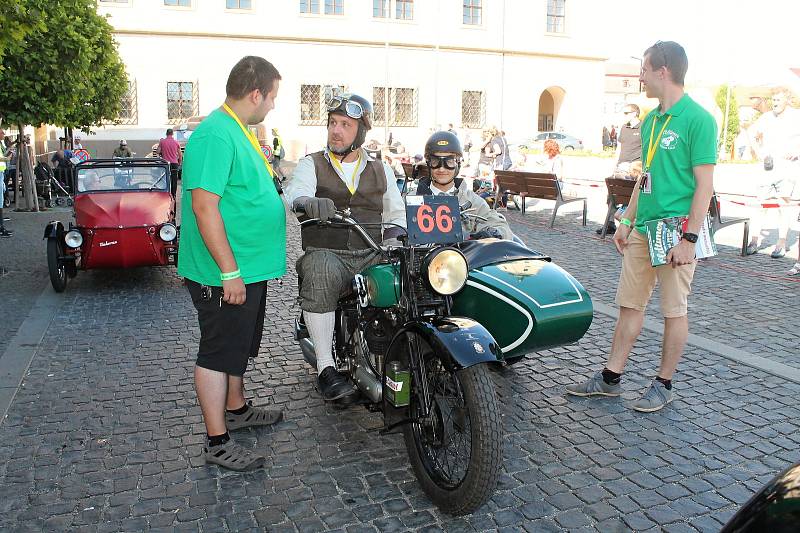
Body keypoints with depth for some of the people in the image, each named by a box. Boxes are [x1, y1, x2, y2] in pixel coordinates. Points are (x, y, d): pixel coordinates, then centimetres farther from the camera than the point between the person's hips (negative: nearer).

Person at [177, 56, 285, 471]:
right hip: (226, 274, -10)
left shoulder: (238, 131, 12)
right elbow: (204, 206, -26)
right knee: (218, 352, 2)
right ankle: (217, 442, 15)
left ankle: (236, 408, 41)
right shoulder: (215, 135, -21)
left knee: (239, 345, 23)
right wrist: (230, 272, -26)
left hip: (248, 268, 10)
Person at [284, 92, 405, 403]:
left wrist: (393, 238, 2)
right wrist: (310, 202, -37)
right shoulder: (311, 164, 9)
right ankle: (326, 368, -31)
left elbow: (396, 214, 24)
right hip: (325, 253, -2)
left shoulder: (381, 170, 20)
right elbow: (295, 193, -13)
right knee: (320, 274, -37)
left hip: (371, 256, 3)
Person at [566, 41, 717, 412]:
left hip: (676, 229, -7)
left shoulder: (697, 119, -10)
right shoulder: (650, 120, 14)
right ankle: (610, 378, 20)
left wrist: (689, 238, -17)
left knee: (674, 311, 5)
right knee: (630, 305, 11)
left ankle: (663, 385, 19)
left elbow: (704, 184, -13)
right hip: (642, 228, 7)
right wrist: (627, 221, 17)